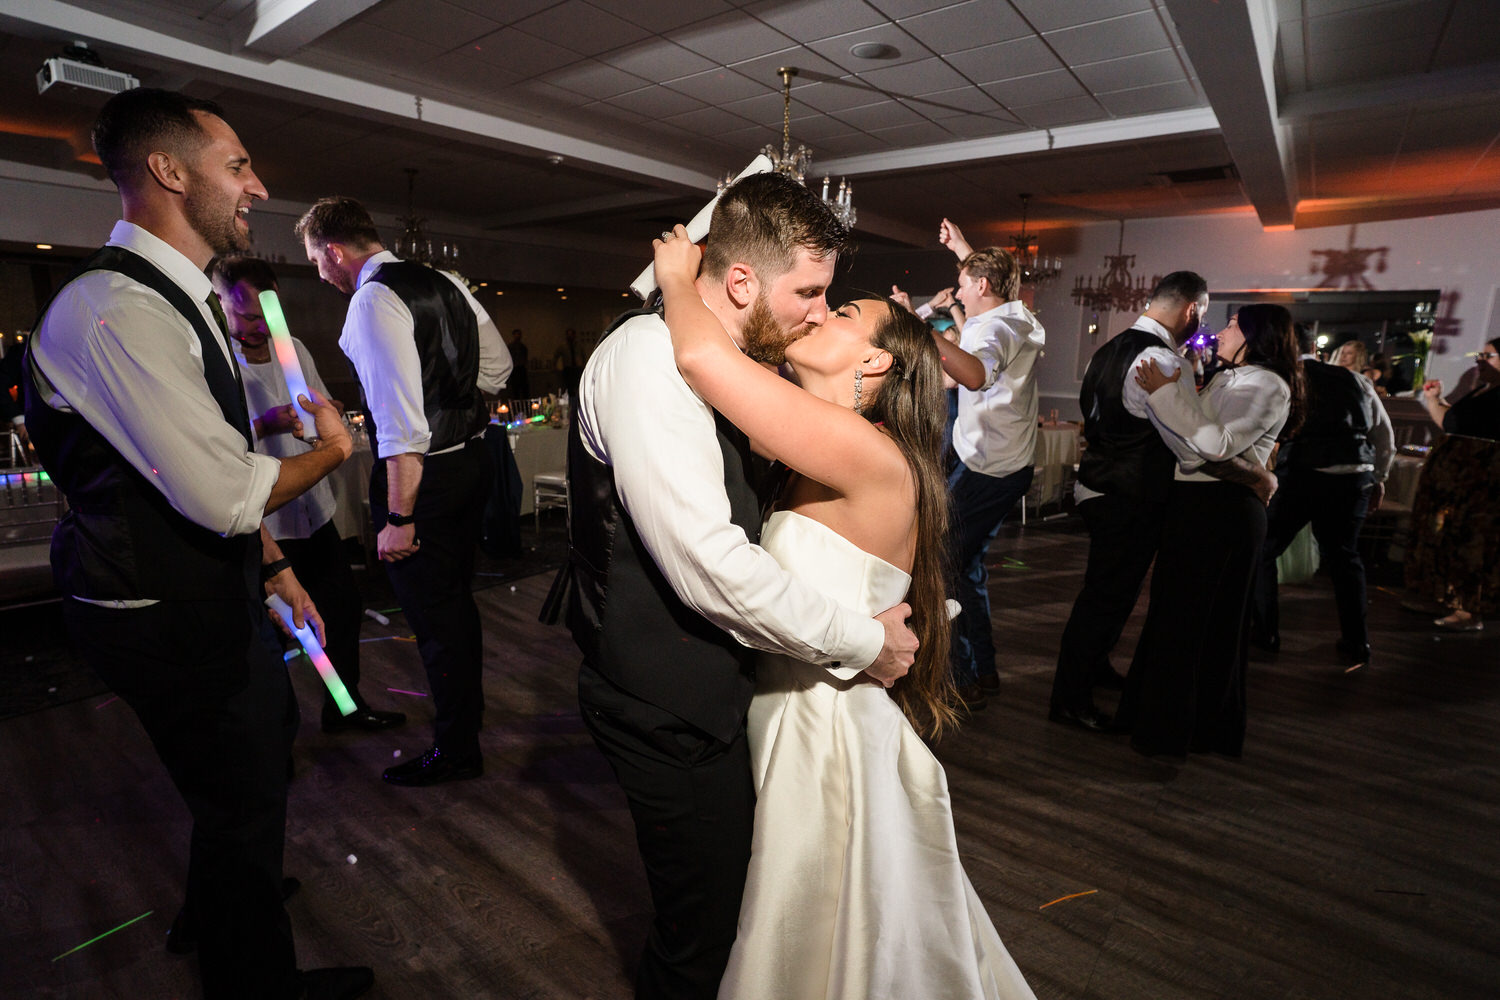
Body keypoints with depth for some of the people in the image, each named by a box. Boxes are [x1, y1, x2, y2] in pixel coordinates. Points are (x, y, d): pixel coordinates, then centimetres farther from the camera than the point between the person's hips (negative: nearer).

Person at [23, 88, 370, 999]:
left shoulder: (185, 300, 8)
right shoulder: (114, 311, -25)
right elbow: (228, 494, -30)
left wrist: (274, 567, 14)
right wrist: (332, 448, -11)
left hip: (217, 586, 10)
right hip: (165, 615, -10)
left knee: (271, 738, 29)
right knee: (243, 801, 7)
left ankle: (222, 902, 58)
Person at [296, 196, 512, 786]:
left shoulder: (373, 301, -16)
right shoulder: (445, 283, 10)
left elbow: (402, 421, -24)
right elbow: (498, 365, 17)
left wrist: (399, 518, -22)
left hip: (422, 475, -9)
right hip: (471, 460, 9)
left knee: (434, 616, 4)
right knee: (456, 600, 22)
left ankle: (455, 751, 21)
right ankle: (467, 713, 41)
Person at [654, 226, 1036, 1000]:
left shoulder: (868, 452, -25)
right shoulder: (809, 463, 2)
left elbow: (701, 356, -30)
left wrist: (677, 277, -13)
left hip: (833, 732, -8)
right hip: (791, 715, 8)